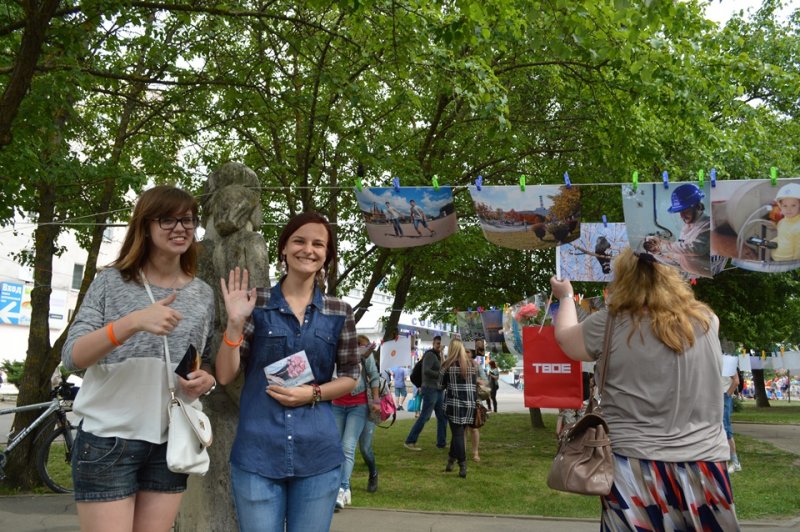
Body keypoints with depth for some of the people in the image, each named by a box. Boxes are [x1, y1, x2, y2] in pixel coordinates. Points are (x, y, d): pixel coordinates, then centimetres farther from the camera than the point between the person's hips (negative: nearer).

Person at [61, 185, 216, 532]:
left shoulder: (203, 295, 6)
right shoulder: (111, 282, -3)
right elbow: (71, 357, -12)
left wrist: (206, 381, -8)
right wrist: (133, 322, -28)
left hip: (171, 443, 4)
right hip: (107, 441, -3)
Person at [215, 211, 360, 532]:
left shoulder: (340, 312, 5)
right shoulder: (256, 304, 1)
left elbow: (350, 377, 11)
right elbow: (225, 375, 0)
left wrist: (314, 393, -8)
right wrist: (235, 323, -14)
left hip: (318, 454, 2)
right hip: (257, 453, -1)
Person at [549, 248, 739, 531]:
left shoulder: (610, 323, -9)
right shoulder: (706, 320, 0)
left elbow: (565, 338, 10)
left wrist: (566, 297, 28)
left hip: (636, 471, -2)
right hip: (704, 470, 3)